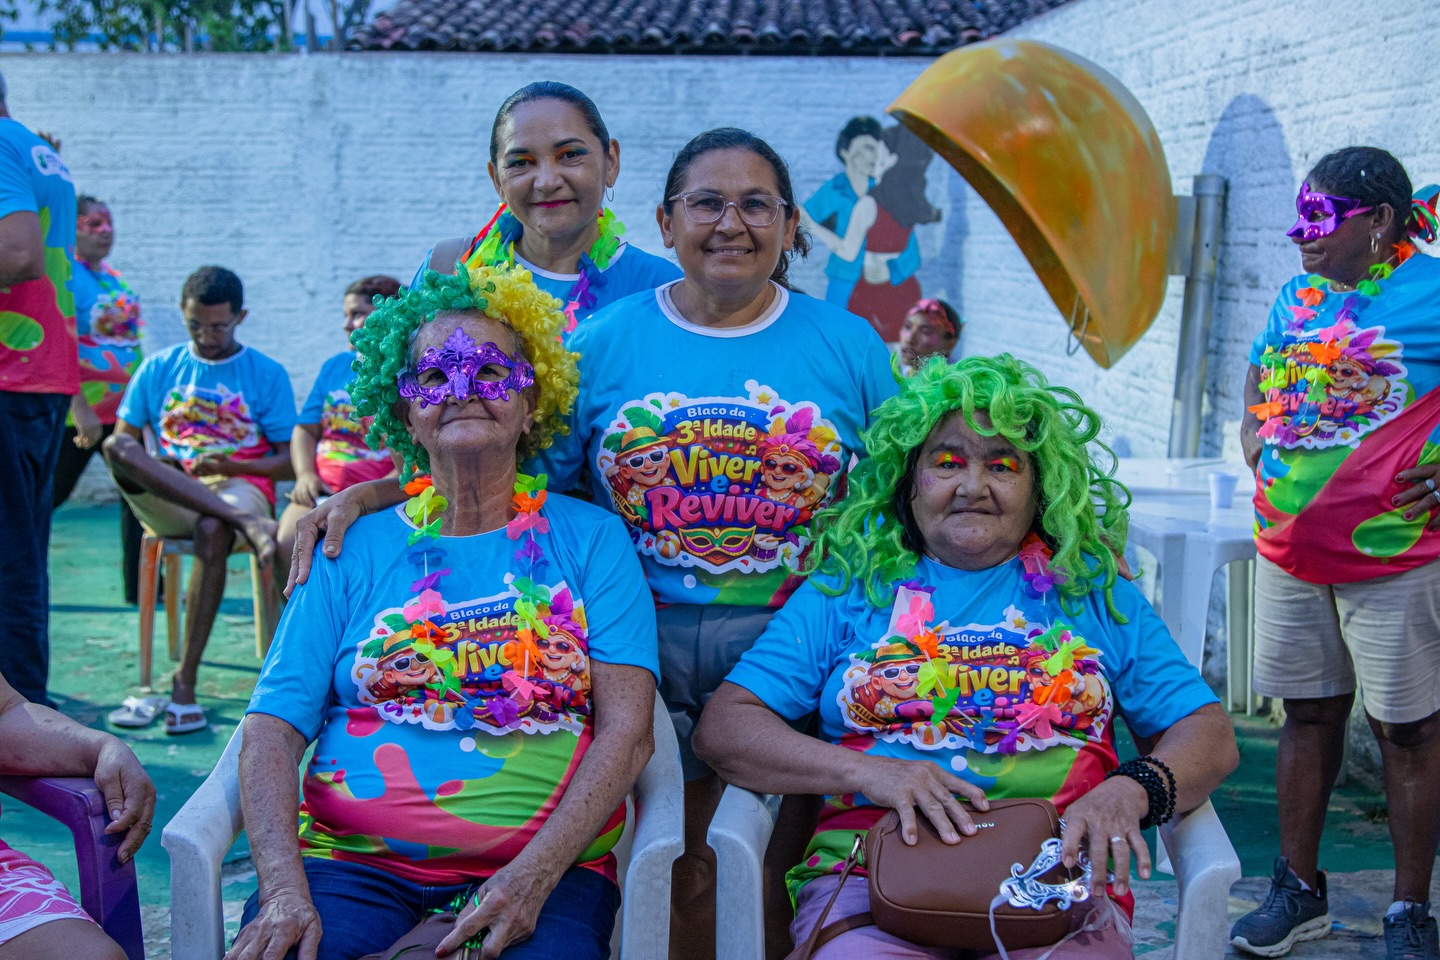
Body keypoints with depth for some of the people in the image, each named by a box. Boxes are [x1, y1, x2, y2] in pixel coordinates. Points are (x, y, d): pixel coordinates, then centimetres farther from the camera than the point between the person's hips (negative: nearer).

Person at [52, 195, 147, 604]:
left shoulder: (114, 276, 12)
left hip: (123, 409, 8)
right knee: (49, 495, 1)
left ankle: (142, 587, 13)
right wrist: (79, 409, -26)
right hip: (81, 412, -8)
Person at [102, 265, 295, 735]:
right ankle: (245, 523, -44)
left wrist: (232, 467, -14)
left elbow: (289, 462, 4)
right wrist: (149, 470, -14)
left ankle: (184, 682, -34)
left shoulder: (267, 374, 8)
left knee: (212, 531, -39)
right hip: (166, 501, 3)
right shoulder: (158, 368, 15)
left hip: (242, 488, -2)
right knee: (115, 448, -29)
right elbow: (124, 439, 10)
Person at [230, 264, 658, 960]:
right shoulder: (354, 550, 12)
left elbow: (627, 730, 0)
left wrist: (533, 875, -15)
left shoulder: (591, 539, 10)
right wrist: (285, 892, -13)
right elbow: (271, 734, 5)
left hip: (544, 867, -1)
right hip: (354, 863, 2)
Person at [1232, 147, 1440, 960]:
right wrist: (1258, 453, 10)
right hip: (1288, 552, 6)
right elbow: (1258, 390, 26)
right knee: (1308, 715, 14)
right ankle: (1300, 890, 26)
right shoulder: (1296, 298, 11)